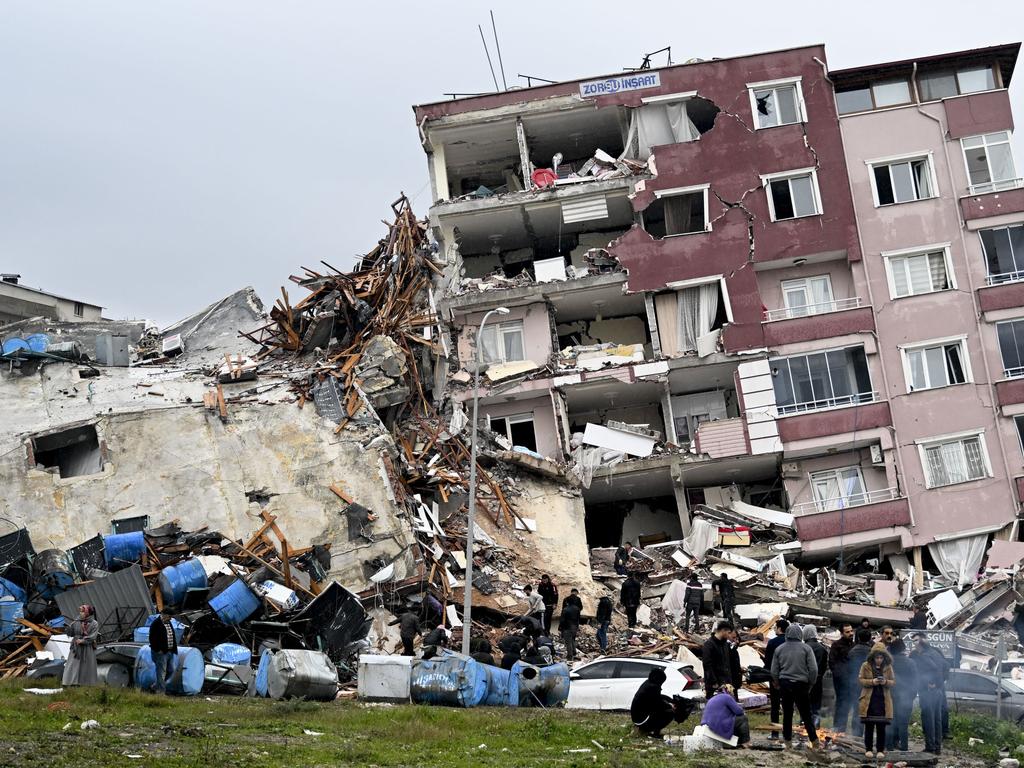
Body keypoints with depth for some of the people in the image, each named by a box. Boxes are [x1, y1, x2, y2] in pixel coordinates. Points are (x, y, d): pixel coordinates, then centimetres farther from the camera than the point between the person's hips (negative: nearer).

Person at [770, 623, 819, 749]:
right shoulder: (806, 649, -5)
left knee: (787, 713, 10)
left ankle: (787, 739, 13)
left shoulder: (779, 649, 2)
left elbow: (774, 671, 4)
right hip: (801, 684, -2)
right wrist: (810, 684, 5)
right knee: (806, 713, 4)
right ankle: (814, 740, 0)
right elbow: (813, 669, -8)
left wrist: (779, 684, 16)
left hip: (784, 684, 2)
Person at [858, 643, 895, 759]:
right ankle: (868, 749, 12)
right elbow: (860, 680, -1)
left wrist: (886, 682, -15)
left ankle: (880, 750, 8)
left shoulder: (888, 667, 6)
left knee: (881, 727, 1)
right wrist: (872, 681, -18)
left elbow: (893, 682, 7)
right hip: (869, 700, -1)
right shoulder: (865, 666, 0)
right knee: (869, 726, 3)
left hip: (883, 700, 1)